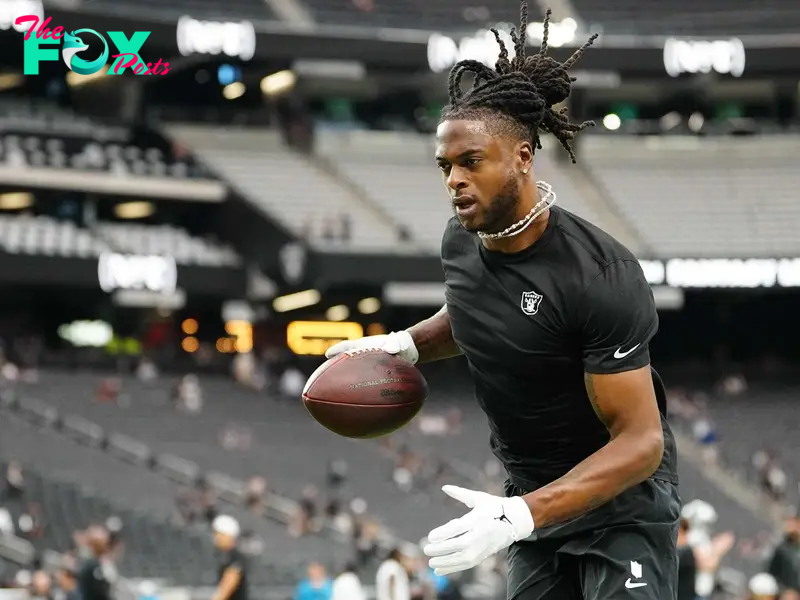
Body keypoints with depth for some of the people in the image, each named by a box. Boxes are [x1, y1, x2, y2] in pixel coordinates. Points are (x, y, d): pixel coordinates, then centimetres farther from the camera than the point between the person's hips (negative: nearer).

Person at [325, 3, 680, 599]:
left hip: (623, 500, -7)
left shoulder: (600, 275, -27)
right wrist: (406, 342, 0)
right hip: (535, 495, 7)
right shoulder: (461, 241, -5)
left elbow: (641, 441, -28)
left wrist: (518, 516, -37)